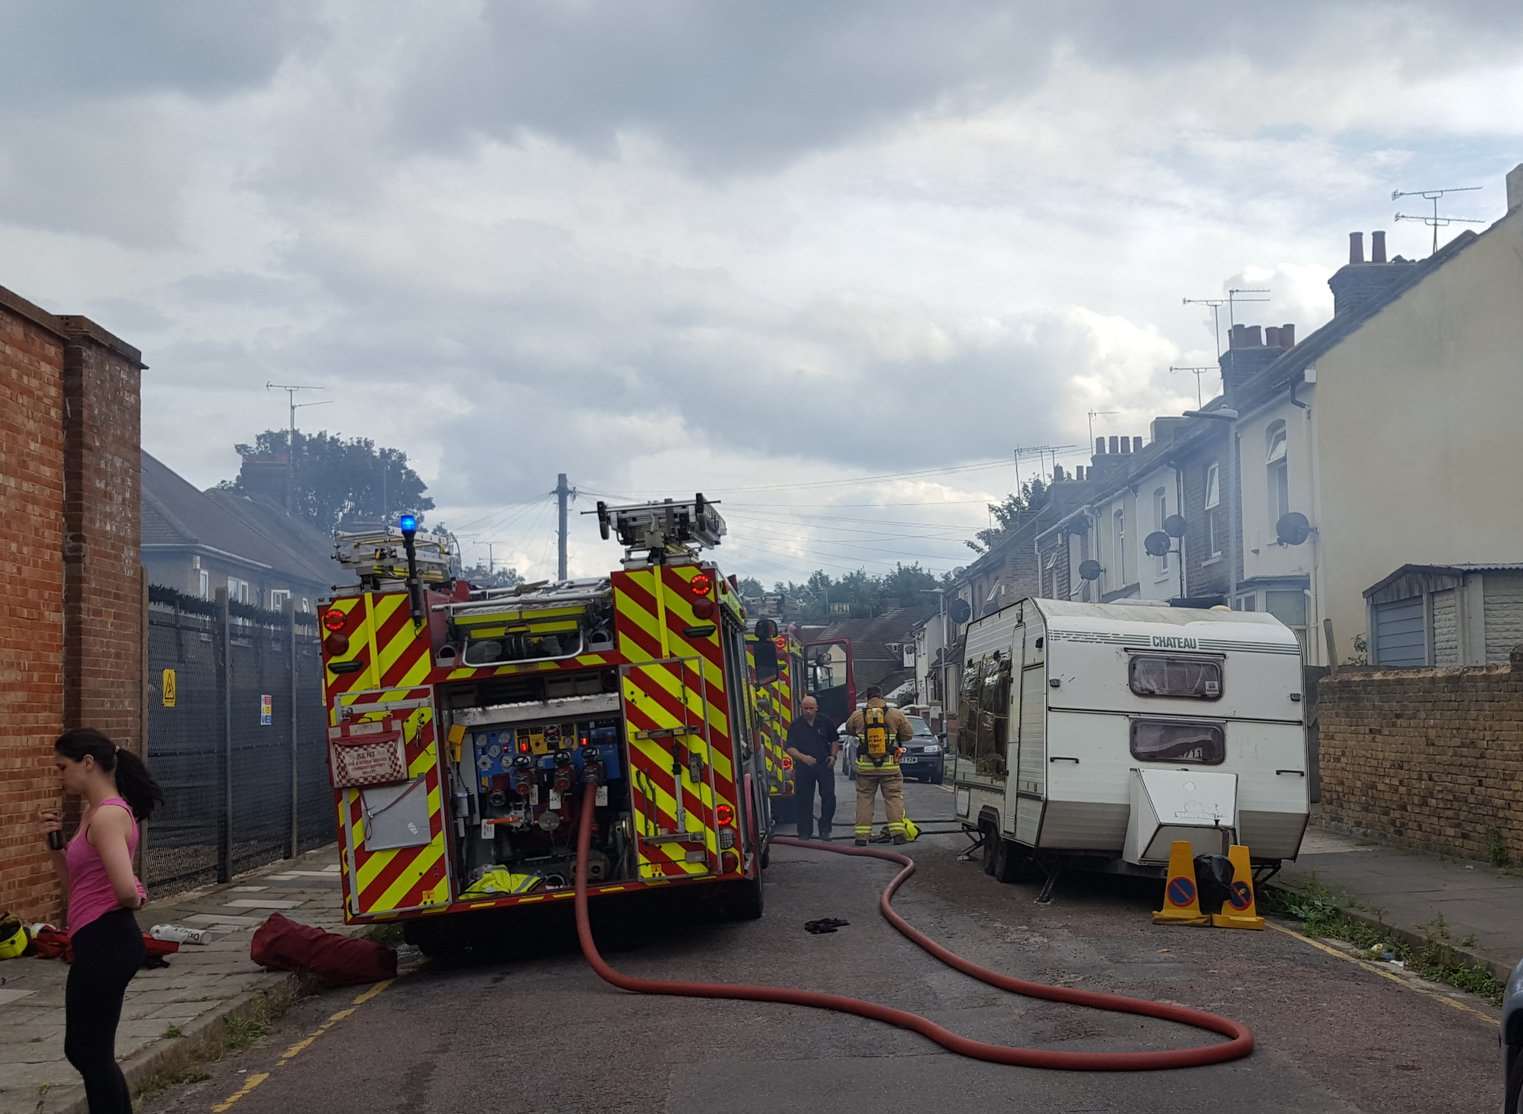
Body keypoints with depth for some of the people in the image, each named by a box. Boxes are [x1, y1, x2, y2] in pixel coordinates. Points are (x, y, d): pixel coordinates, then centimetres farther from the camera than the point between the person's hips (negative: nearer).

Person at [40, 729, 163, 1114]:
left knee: (91, 1053, 0)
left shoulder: (108, 815, -18)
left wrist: (137, 900, -10)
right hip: (100, 942, 10)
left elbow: (125, 889, -32)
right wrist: (55, 844, 5)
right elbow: (76, 884, 19)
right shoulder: (94, 813, 13)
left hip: (104, 943, -10)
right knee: (83, 1051, 18)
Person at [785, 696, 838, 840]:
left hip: (824, 765, 1)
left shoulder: (825, 722, 4)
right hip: (803, 767, -1)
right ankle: (804, 832, 9)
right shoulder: (795, 726, -2)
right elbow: (789, 748, -8)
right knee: (804, 800, 2)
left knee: (829, 796, -6)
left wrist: (833, 755, 1)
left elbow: (834, 741, 17)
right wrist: (803, 757, -24)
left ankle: (825, 829, 8)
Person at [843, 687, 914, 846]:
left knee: (864, 798, 9)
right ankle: (897, 832, -5)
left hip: (865, 765, 1)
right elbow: (909, 734, 4)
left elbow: (849, 730, 16)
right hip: (890, 766, -1)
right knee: (894, 797, 5)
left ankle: (861, 836, 7)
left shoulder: (857, 715, -2)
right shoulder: (896, 714, -5)